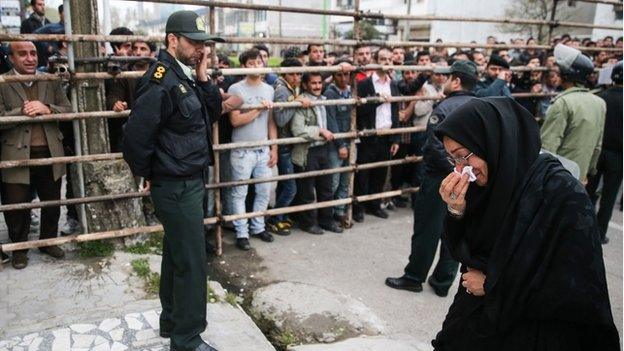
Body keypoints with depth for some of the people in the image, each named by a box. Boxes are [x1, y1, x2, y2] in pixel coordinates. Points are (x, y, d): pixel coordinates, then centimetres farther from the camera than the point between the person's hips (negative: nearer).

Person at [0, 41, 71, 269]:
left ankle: (48, 241, 35)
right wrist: (22, 111, -22)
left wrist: (47, 109, -15)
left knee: (52, 203, 15)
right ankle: (19, 249, 28)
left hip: (50, 155, 3)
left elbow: (68, 110, 3)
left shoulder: (51, 81, 8)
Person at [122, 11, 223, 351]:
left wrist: (203, 79, -2)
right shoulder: (160, 80, -19)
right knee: (191, 262, -1)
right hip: (177, 186, -10)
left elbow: (213, 113, 11)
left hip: (190, 181, 10)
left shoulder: (186, 75, 9)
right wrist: (148, 175, -7)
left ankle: (171, 321, 36)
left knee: (176, 254, 19)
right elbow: (135, 136, -22)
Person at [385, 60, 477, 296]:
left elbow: (436, 147, -22)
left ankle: (414, 277, 18)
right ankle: (443, 282, 23)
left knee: (427, 228, 5)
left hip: (441, 178, -7)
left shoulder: (446, 108, -15)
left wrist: (452, 168, -10)